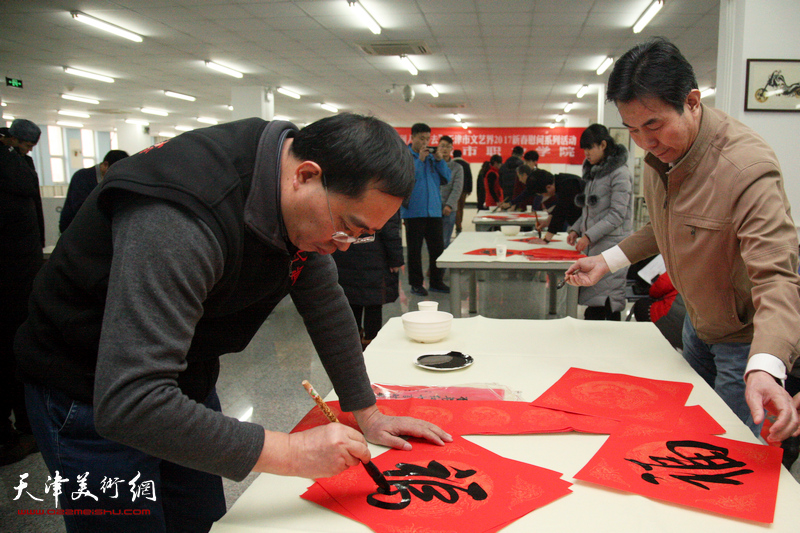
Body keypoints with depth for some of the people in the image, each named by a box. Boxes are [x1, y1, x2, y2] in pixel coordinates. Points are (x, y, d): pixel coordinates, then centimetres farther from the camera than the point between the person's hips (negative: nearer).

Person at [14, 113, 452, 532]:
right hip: (95, 401, -7)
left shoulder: (306, 202, -11)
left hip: (181, 382, 7)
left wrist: (367, 415, 2)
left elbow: (325, 303, 0)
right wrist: (289, 453, -38)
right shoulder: (180, 219, -39)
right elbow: (127, 402, -42)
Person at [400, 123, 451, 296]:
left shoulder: (431, 157, 14)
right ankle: (416, 284, 14)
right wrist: (420, 160, -15)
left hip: (434, 210, 5)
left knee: (437, 247, 8)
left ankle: (437, 281, 19)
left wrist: (439, 160, -1)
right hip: (414, 211, -5)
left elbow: (446, 179, 12)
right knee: (414, 249, 4)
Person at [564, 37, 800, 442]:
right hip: (696, 320, 8)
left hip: (746, 336, -7)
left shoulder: (748, 168, -34)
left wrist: (764, 370, -53)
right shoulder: (658, 152, -8)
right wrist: (607, 261, 4)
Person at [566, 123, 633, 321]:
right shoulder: (593, 171, 18)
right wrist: (576, 229, 9)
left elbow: (617, 214, -14)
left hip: (611, 243, -8)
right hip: (592, 245, 8)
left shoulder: (619, 173, -8)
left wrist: (589, 236, -18)